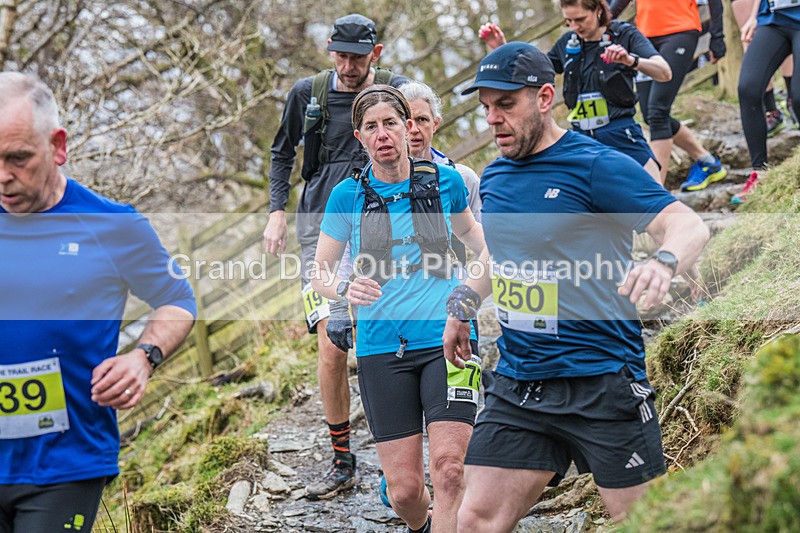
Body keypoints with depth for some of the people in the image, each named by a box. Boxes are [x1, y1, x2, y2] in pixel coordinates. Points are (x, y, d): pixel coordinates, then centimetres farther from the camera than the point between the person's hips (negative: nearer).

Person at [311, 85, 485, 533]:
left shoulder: (446, 180, 3)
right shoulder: (348, 196, 1)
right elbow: (320, 273, 7)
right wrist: (346, 288, -13)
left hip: (447, 340, 0)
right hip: (382, 349, 0)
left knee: (449, 467, -18)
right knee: (403, 488, 0)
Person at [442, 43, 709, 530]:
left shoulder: (596, 166, -10)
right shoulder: (493, 177, 11)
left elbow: (689, 225, -19)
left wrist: (662, 263, -39)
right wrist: (463, 305, 25)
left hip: (602, 382, -6)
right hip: (517, 386, 6)